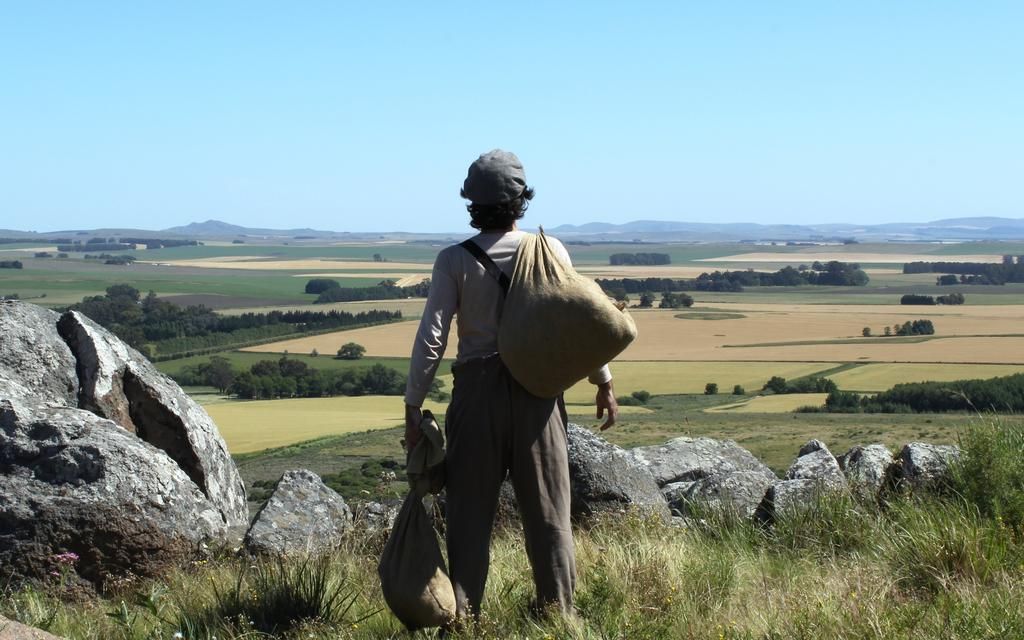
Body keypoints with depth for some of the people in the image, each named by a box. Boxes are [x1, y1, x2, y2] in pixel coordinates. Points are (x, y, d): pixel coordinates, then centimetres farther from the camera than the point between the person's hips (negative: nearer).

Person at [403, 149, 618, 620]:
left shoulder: (455, 260, -6)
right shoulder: (550, 250, -2)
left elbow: (432, 337, -9)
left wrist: (413, 404, -3)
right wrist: (603, 381, 11)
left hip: (477, 390, -1)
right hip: (538, 391, 1)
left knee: (470, 509, 7)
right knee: (547, 508, 9)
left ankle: (462, 615, 9)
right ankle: (557, 612, 14)